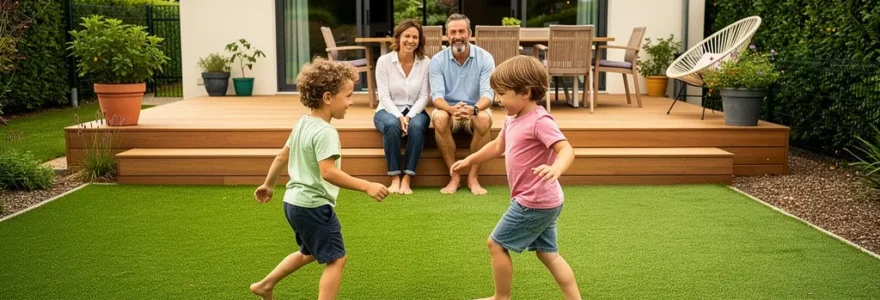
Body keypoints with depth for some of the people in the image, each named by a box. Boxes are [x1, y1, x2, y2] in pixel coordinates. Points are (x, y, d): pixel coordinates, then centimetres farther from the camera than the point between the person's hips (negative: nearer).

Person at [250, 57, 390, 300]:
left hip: (294, 201, 10)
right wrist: (366, 187, -31)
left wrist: (268, 185, 30)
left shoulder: (303, 123, 8)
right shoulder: (325, 132, -21)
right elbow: (327, 172, -32)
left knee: (310, 253, 28)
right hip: (314, 206, -10)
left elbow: (282, 157, 17)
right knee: (336, 259, -1)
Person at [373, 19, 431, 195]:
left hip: (414, 111, 1)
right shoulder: (384, 61, -6)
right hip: (388, 110, -1)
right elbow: (384, 96, -9)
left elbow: (423, 97, -5)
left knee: (417, 126, -35)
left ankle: (407, 179, -29)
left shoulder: (425, 63, -3)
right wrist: (399, 116, -24)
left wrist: (409, 116, -20)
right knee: (392, 125, -36)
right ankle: (394, 178, -27)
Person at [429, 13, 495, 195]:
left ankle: (473, 177, -22)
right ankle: (454, 176, -22)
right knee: (439, 118, -34)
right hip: (448, 109, 0)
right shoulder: (437, 60, -7)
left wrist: (474, 109, -41)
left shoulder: (485, 58, -9)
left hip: (476, 110, 0)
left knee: (484, 119, -35)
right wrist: (452, 109, -40)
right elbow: (437, 95, -16)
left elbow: (488, 93, -18)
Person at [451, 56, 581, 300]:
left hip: (534, 203, -10)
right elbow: (498, 146, 25)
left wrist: (556, 169, -53)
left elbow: (566, 149, -32)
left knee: (496, 243, 3)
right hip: (544, 202, 10)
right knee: (548, 254, 15)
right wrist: (469, 161, 31)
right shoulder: (513, 119, 8)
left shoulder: (539, 121, -21)